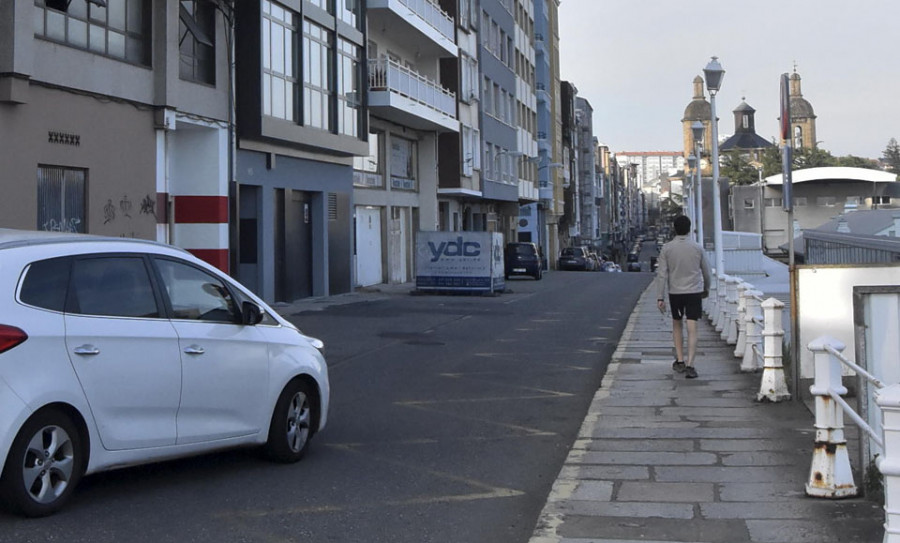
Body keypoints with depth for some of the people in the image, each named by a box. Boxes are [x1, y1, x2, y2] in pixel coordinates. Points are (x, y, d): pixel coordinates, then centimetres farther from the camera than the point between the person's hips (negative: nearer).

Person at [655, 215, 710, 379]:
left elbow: (662, 274, -7)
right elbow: (706, 272, 9)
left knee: (676, 324, 19)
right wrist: (706, 289, 26)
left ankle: (680, 361, 20)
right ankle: (689, 364, -12)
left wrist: (660, 297, -5)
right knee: (692, 329, -3)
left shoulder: (667, 248, -4)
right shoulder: (697, 248, -1)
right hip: (694, 292, 0)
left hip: (675, 292, 1)